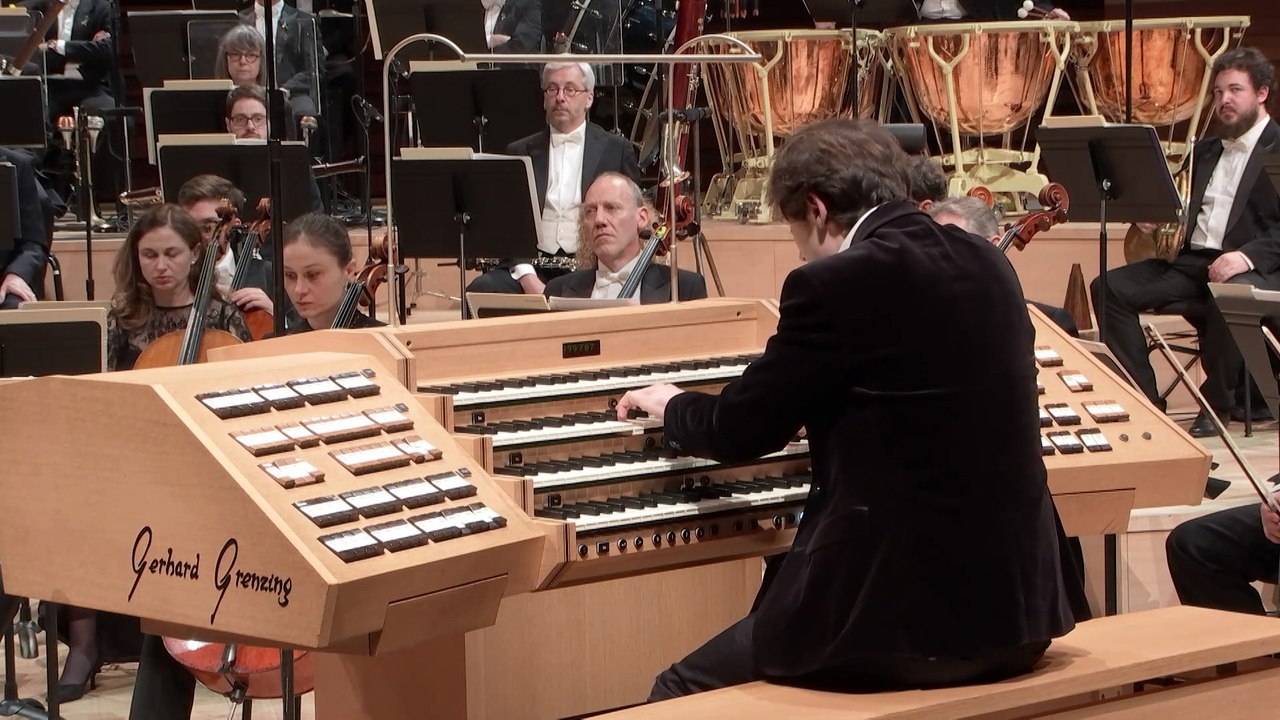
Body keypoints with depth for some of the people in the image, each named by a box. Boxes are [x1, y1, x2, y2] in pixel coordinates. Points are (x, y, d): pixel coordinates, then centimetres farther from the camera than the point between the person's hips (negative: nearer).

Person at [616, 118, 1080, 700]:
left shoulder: (836, 283, -14)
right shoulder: (986, 264, 9)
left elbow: (739, 431, -4)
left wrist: (671, 407, 18)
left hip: (904, 617, -8)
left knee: (681, 691, 13)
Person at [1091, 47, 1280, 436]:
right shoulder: (1206, 150, 23)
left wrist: (1249, 256, -27)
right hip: (1191, 259, 7)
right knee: (1109, 288, -12)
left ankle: (1217, 405, -20)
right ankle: (1144, 400, -11)